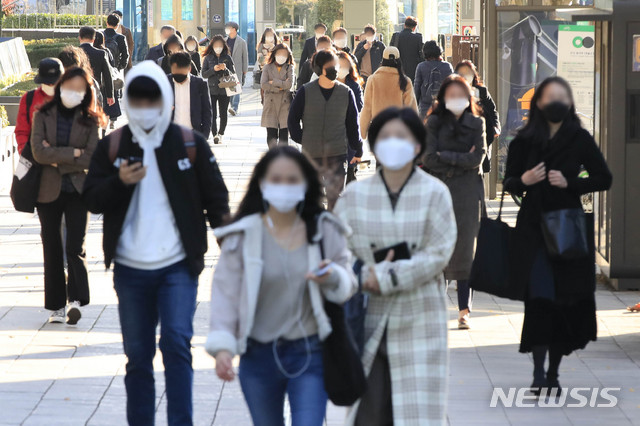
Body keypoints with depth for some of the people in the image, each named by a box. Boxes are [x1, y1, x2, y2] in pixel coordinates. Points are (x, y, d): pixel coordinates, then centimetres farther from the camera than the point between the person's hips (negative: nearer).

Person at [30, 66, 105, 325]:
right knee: (52, 250, 6)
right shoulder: (43, 116, 2)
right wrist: (73, 153, -12)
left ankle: (76, 300, -17)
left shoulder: (89, 121, 2)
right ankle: (56, 306, 11)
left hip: (77, 190, -1)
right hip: (48, 191, 1)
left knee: (75, 248, -14)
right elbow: (39, 152, -10)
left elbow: (91, 159, -7)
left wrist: (56, 158, -11)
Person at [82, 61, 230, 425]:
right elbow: (92, 199, 2)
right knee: (137, 354, 9)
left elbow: (216, 199, 5)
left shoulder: (191, 145, 0)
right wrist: (119, 182, -17)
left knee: (177, 343, -15)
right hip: (130, 269, 2)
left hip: (178, 266, -2)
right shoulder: (112, 146, 5)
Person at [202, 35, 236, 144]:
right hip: (212, 89, -1)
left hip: (224, 90, 1)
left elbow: (233, 74, 5)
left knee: (223, 114, 5)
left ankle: (221, 134, 19)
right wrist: (213, 70, -14)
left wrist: (225, 69, -14)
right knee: (213, 114, -11)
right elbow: (204, 74, 2)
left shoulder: (227, 58, 5)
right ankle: (215, 135, -17)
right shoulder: (208, 58, 5)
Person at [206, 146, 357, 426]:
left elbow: (348, 286, 5)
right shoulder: (242, 236, -3)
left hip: (310, 354, -1)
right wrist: (222, 347, -14)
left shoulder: (324, 231, 1)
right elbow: (225, 293, -4)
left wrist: (332, 277, -19)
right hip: (259, 357, 1)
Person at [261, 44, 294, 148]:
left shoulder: (289, 68, 9)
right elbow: (264, 85, -5)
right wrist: (281, 87, -8)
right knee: (271, 134, -4)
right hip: (271, 104, 0)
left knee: (284, 134, -2)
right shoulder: (267, 68, 9)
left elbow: (290, 84, -8)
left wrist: (273, 82, -5)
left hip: (285, 104, 0)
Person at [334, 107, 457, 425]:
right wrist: (366, 276, -16)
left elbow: (438, 253, -8)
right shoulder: (355, 195, 6)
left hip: (418, 319, -1)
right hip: (369, 319, 2)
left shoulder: (434, 193, 0)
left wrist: (387, 278, -14)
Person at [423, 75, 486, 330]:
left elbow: (477, 158, -3)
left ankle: (464, 309, -2)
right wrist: (461, 160, -6)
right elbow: (429, 158, -4)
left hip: (467, 194, 0)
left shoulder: (476, 124, 8)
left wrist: (445, 157, -5)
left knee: (465, 249, -3)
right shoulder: (434, 123, 7)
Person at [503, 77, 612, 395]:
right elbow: (508, 183, 8)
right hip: (533, 228, -1)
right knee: (540, 297, -10)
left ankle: (553, 372, 13)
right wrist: (523, 181, -15)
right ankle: (539, 371, -6)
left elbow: (604, 179, 4)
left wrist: (570, 184, -11)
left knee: (567, 300, 3)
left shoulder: (580, 139, 0)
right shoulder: (524, 140, 2)